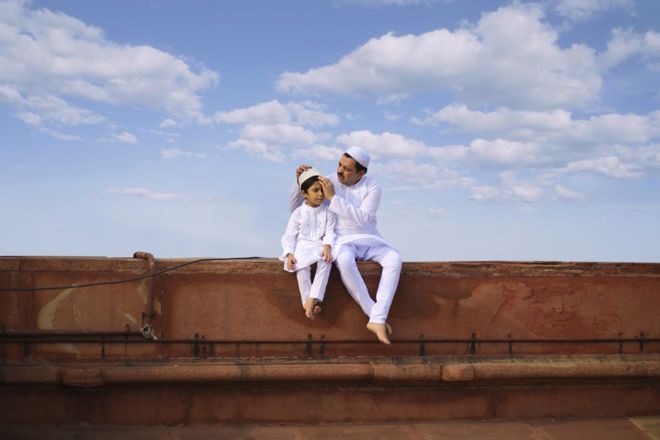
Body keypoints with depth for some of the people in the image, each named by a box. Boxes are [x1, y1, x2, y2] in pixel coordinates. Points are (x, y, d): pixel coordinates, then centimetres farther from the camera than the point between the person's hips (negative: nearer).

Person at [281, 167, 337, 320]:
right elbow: (289, 236, 2)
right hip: (302, 247, 0)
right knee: (301, 265, -33)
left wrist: (327, 246, -25)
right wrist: (289, 253, -15)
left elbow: (330, 233, -3)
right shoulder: (298, 213, 3)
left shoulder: (328, 212, 5)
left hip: (320, 246, 0)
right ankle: (307, 302, -28)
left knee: (326, 260, -34)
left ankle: (313, 299, -37)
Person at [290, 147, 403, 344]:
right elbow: (296, 209, 3)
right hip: (341, 241, -1)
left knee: (394, 258, -30)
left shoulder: (373, 187, -6)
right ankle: (374, 313, -29)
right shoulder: (329, 183, -2)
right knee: (345, 261, -39)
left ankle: (377, 320, -34)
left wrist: (333, 198, -25)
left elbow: (362, 219, -22)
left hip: (368, 240, 1)